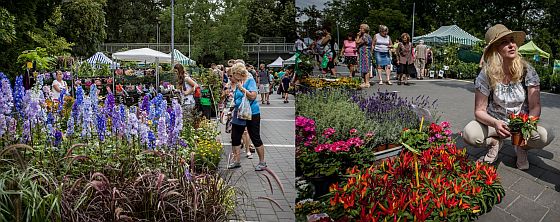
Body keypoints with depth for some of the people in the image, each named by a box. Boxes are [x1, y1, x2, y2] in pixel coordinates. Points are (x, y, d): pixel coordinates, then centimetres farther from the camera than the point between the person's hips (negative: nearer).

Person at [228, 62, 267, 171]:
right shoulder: (238, 82, 9)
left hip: (251, 114, -8)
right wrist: (233, 84, 6)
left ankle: (262, 162, 13)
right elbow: (235, 98, 16)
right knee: (235, 137, 7)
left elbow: (253, 96, -24)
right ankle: (237, 161, 18)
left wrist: (242, 88, -24)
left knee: (255, 138, 1)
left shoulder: (250, 81, -12)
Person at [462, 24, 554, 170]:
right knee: (469, 134, -31)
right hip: (494, 122, -1)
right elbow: (479, 111, -12)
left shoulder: (527, 71, -11)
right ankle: (495, 142, 4)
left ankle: (522, 147, 6)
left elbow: (535, 107, -11)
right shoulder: (486, 75, -14)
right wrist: (495, 123, -33)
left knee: (544, 137, -30)